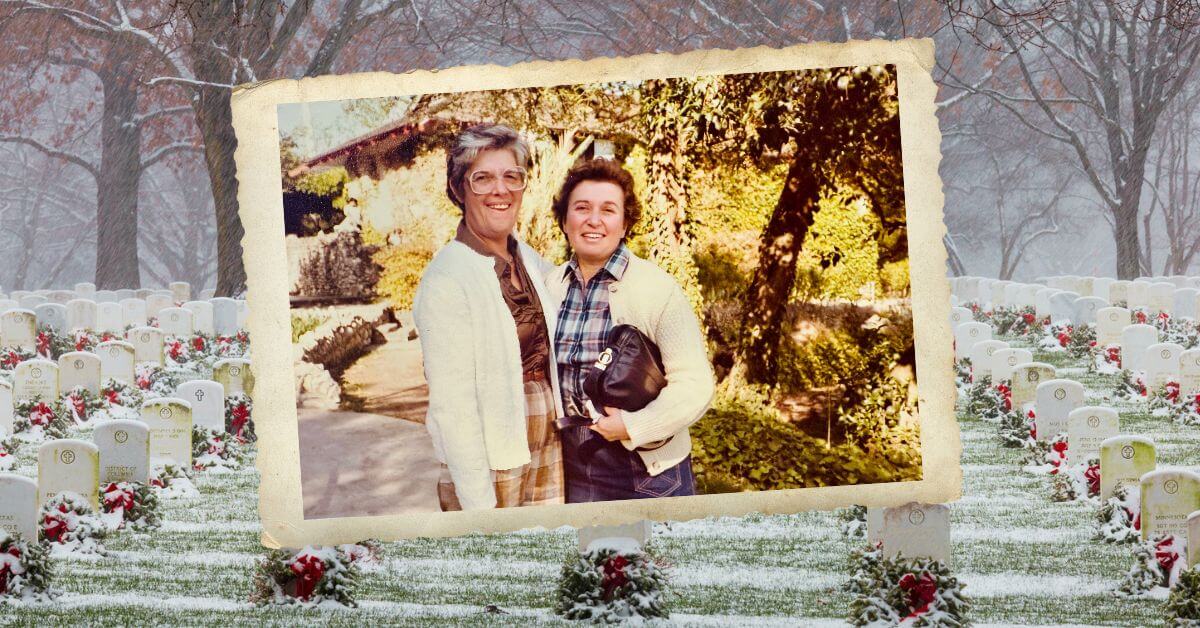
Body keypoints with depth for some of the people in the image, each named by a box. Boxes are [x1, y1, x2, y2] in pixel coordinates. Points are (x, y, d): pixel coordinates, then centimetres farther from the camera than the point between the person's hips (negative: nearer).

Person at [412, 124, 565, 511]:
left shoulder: (532, 262, 6)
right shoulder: (447, 280, -15)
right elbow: (451, 405, -17)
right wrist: (479, 504, -19)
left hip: (550, 458, 6)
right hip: (490, 467, -6)